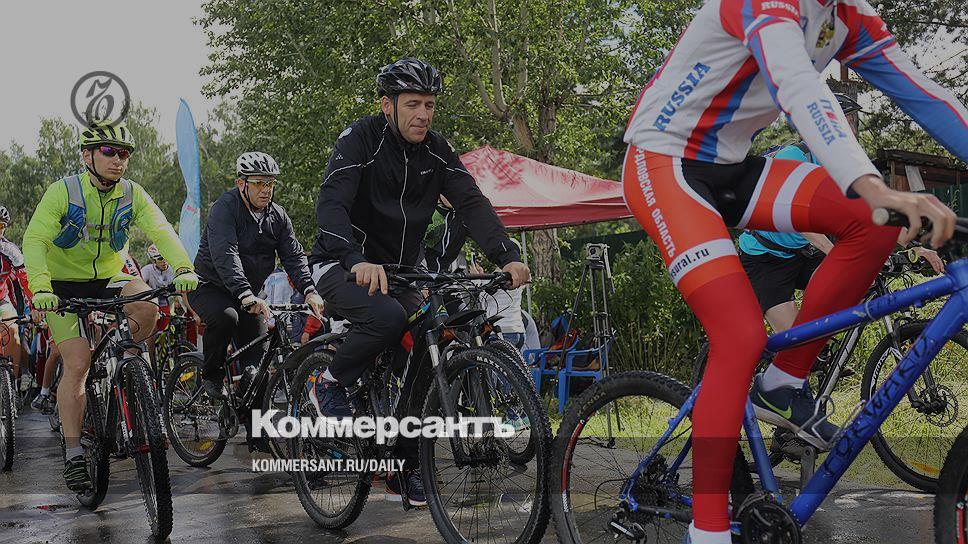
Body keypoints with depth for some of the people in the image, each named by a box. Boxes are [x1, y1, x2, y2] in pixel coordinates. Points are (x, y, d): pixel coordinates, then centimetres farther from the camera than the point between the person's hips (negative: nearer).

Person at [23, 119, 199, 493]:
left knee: (147, 305, -29)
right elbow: (35, 239, -25)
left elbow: (161, 231, -18)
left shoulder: (133, 195, -7)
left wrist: (183, 268, -38)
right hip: (64, 286, -3)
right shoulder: (63, 192, -16)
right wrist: (40, 289, -42)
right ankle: (73, 455, -7)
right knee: (78, 363, -16)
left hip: (108, 280, 3)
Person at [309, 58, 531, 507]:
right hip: (344, 265, -6)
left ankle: (404, 469, 9)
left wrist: (507, 256, -26)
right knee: (387, 317, -35)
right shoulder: (360, 140, -17)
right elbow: (330, 204, -29)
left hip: (399, 270, 6)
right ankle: (331, 386, -7)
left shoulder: (436, 150, -1)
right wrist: (359, 260, -47)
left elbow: (472, 203, -9)